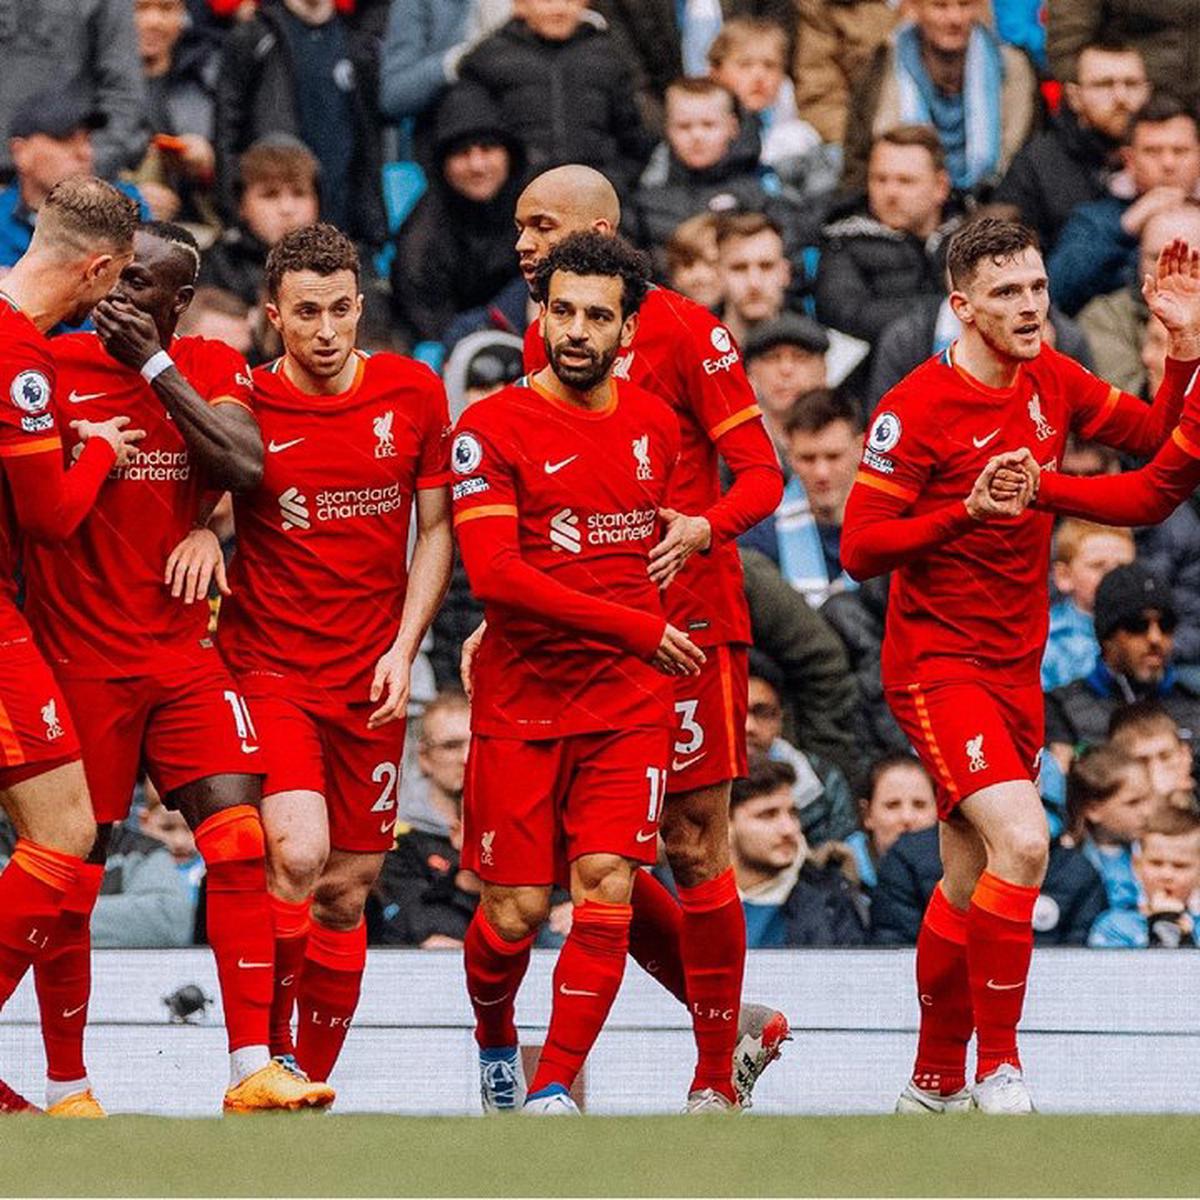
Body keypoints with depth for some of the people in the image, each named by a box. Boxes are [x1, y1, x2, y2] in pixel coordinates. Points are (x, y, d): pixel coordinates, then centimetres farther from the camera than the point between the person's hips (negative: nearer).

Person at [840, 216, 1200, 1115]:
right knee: (1022, 841, -23)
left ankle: (935, 1084, 26)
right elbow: (860, 549, -15)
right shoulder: (917, 409, -15)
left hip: (1016, 667, 7)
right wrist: (967, 512, -27)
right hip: (937, 662, -7)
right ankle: (998, 1063, -14)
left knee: (970, 885, 14)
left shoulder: (1052, 383, 4)